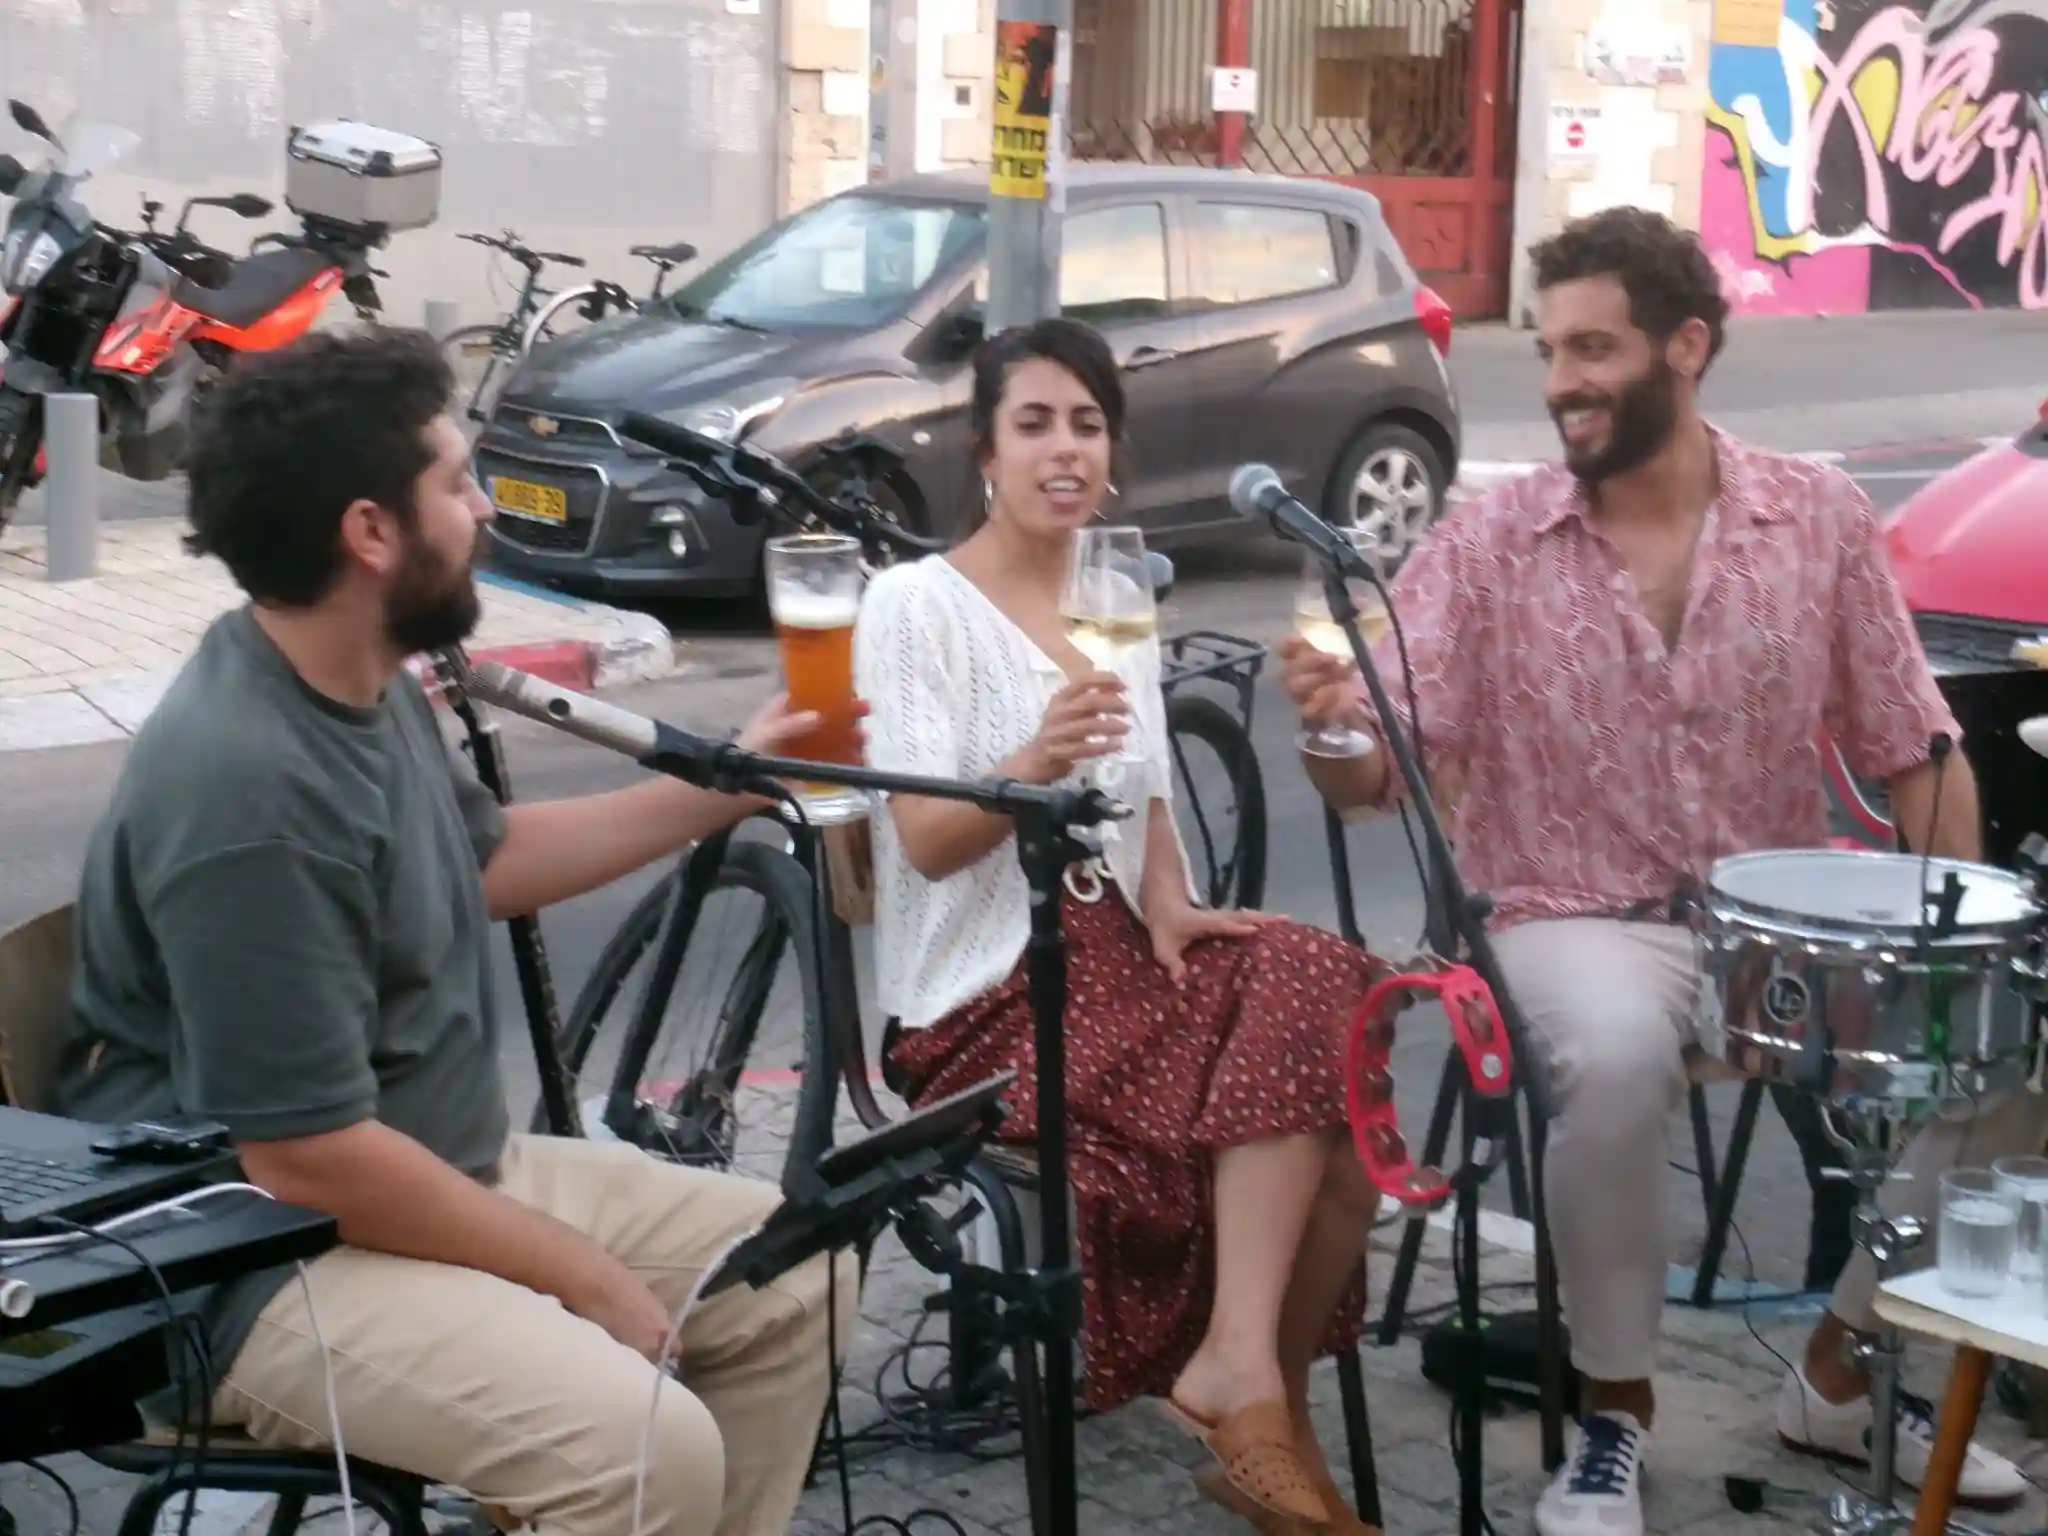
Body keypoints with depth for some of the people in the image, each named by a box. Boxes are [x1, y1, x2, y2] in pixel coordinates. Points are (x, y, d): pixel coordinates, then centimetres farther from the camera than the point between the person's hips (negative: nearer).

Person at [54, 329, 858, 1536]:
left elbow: (485, 858, 24)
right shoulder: (246, 789, -28)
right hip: (265, 1258, -10)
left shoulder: (370, 683, 5)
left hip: (451, 1169, 10)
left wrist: (727, 786, 20)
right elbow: (311, 1162, -27)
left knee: (799, 1275, 7)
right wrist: (592, 1282, -17)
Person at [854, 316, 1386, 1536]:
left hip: (1117, 957, 7)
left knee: (1325, 997, -24)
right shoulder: (917, 603, -7)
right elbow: (927, 841, -15)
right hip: (988, 996, -6)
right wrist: (1036, 762, -34)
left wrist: (1171, 910, -1)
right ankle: (1249, 1378, -16)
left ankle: (1260, 1387, -17)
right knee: (1297, 1074, -27)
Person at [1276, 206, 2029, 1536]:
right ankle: (1615, 1411, -10)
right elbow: (1377, 775, -12)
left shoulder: (1822, 519, -1)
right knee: (1619, 1058, -36)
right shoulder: (1485, 546, -6)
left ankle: (1843, 1373, 7)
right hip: (1577, 918, -3)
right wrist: (1333, 725, -36)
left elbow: (1918, 751, 3)